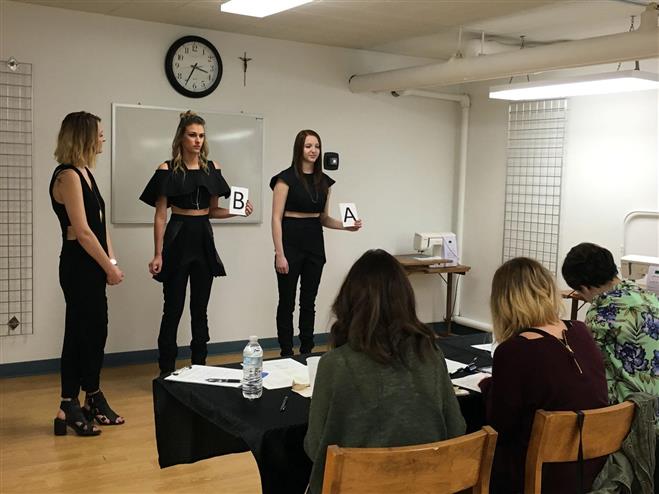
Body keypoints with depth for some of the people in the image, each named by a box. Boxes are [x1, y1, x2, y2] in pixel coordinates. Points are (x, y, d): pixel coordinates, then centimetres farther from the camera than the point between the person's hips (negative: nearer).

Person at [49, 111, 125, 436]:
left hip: (92, 267, 9)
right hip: (78, 267, -9)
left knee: (94, 332, 14)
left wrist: (111, 261, 5)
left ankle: (94, 402, 26)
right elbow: (82, 231, -19)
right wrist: (110, 268, -13)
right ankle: (69, 408, 9)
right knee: (80, 335, -2)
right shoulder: (68, 175, -15)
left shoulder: (85, 173, 14)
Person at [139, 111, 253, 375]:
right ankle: (167, 372, 10)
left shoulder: (212, 168, 7)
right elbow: (160, 216, -6)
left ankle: (199, 367, 21)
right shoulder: (167, 169, -5)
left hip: (204, 239, 4)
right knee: (173, 309, 0)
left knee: (200, 309, 11)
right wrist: (158, 255, -10)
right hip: (178, 237, -4)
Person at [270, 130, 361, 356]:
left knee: (309, 302, 12)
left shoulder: (324, 180, 9)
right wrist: (279, 254, -17)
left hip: (315, 243, 6)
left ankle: (307, 352, 22)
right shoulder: (286, 177, -8)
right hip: (291, 241, -5)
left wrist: (346, 226, -2)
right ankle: (286, 354, 13)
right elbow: (276, 218, -11)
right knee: (287, 303, 3)